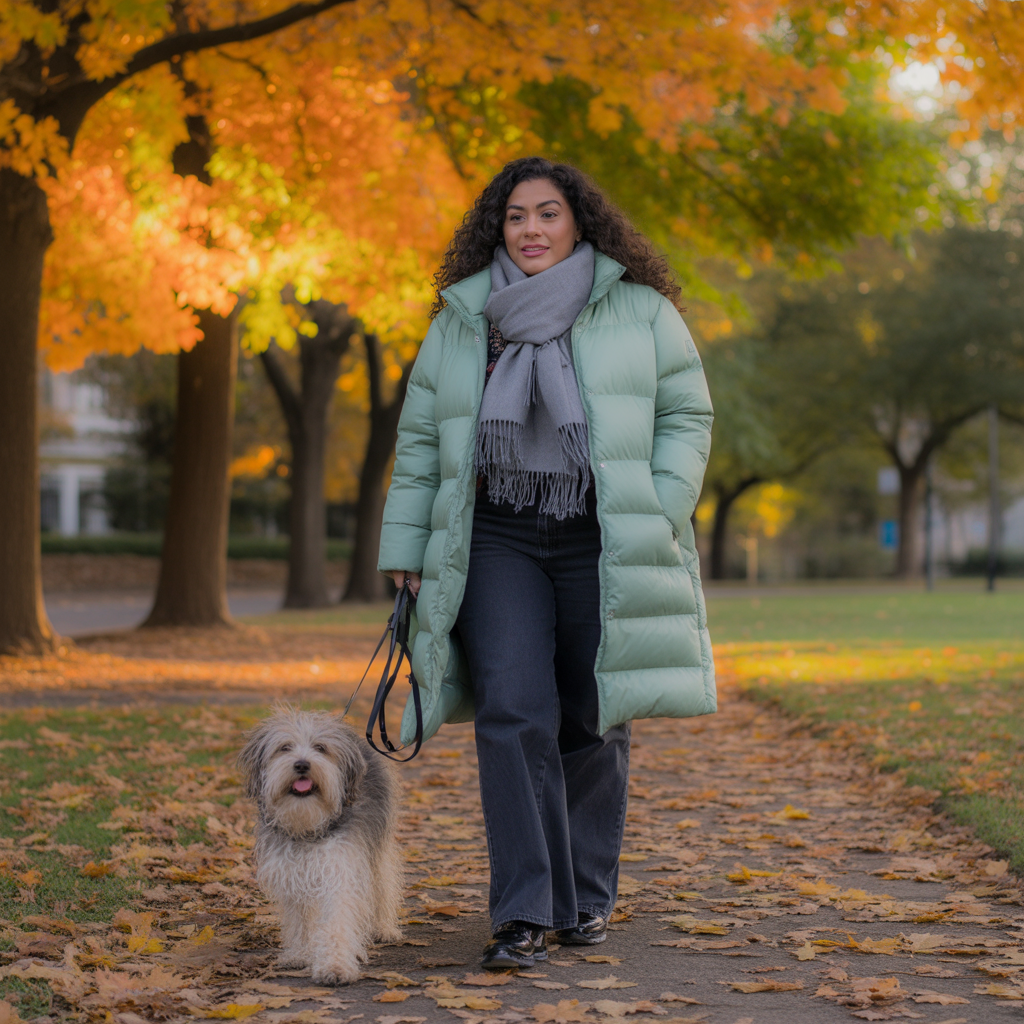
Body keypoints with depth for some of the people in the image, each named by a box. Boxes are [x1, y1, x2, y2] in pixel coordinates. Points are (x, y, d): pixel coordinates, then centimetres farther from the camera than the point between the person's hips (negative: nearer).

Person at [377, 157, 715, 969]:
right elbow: (420, 443, 14)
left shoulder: (640, 313, 5)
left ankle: (588, 898, 21)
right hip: (498, 543, 1)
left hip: (603, 546, -1)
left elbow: (686, 418, 5)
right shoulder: (460, 324, 11)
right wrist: (407, 551, 9)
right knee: (513, 715, -12)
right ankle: (526, 915, -10)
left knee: (593, 724, 5)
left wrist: (660, 519, -8)